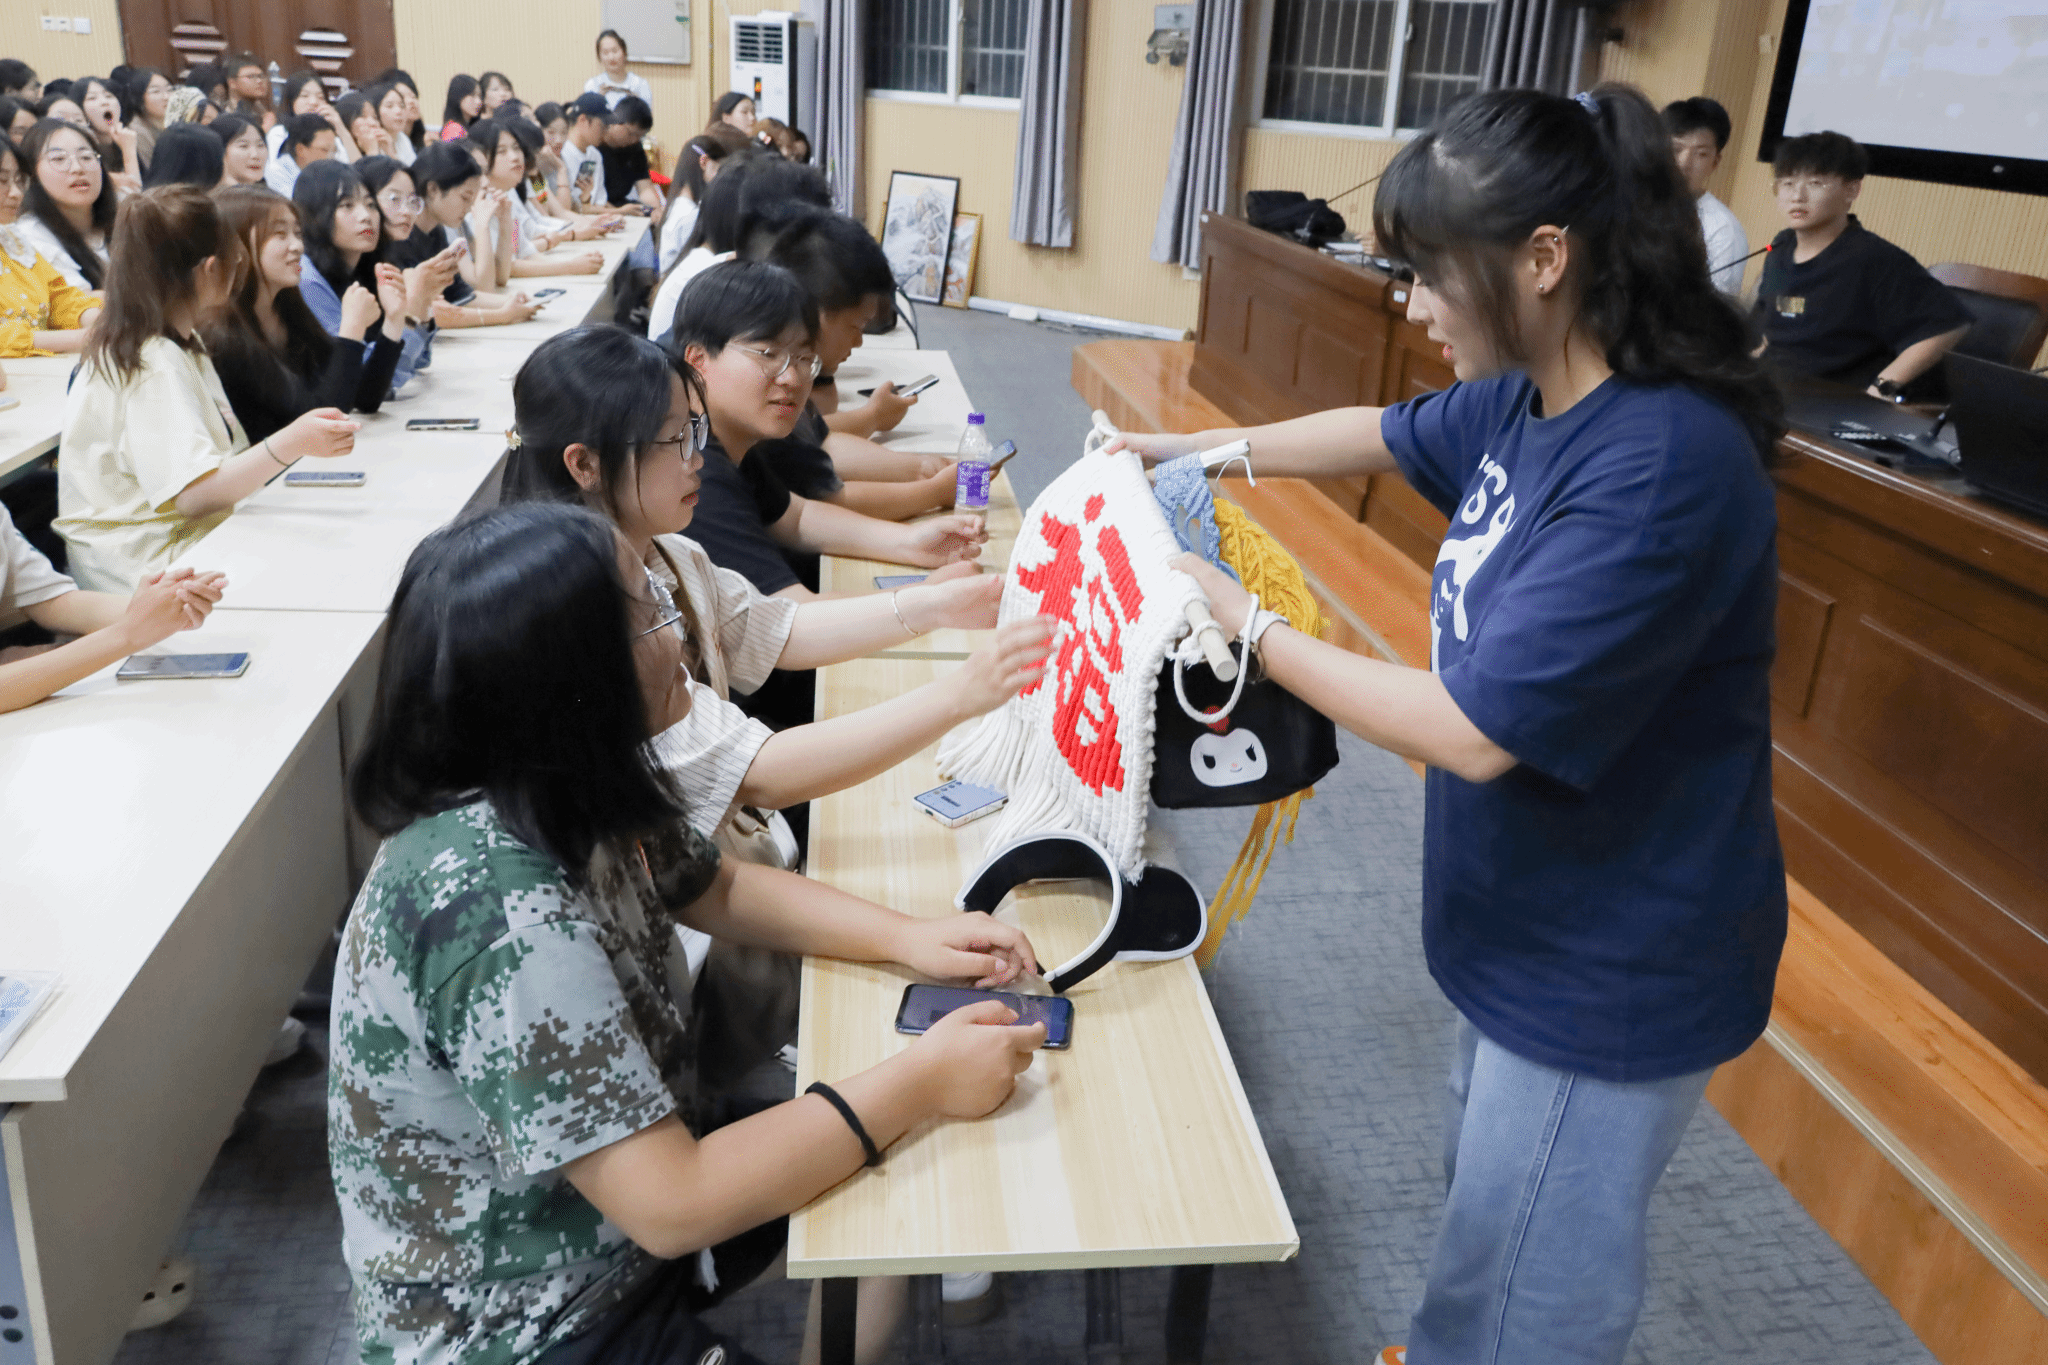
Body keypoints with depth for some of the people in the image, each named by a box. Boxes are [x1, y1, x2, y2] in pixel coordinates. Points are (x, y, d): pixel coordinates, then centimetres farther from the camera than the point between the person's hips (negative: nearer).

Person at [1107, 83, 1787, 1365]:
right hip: (1532, 921, 9)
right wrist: (1188, 448, 13)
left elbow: (1473, 731, -30)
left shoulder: (1661, 469, -31)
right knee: (1488, 1206, 29)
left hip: (1611, 970, -8)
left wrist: (1244, 622, -20)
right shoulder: (1529, 398, -3)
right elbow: (1380, 434, 17)